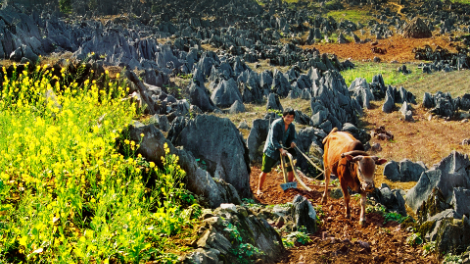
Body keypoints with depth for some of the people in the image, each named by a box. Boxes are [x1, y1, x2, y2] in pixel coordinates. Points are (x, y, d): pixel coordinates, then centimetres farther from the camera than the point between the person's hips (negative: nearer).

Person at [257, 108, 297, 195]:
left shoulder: (291, 126, 0)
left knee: (291, 168, -1)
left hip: (284, 150, 5)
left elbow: (292, 137, 5)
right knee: (265, 170, -1)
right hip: (271, 150, -5)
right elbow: (273, 139, -25)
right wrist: (281, 149, -36)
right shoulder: (276, 124, -20)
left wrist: (292, 142, -21)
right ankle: (259, 189, 13)